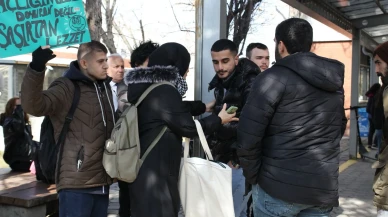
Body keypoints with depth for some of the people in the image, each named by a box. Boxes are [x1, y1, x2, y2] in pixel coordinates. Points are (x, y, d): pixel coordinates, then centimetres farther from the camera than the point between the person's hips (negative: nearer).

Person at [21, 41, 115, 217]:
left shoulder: (104, 87, 13)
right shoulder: (67, 88, -9)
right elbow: (33, 106, -26)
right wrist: (36, 68, -39)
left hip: (101, 183, 7)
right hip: (76, 184, -7)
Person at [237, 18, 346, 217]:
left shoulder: (273, 77, -10)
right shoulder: (334, 80, 10)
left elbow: (248, 136, -16)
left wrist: (253, 176, -3)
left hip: (279, 187, -5)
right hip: (324, 188, 6)